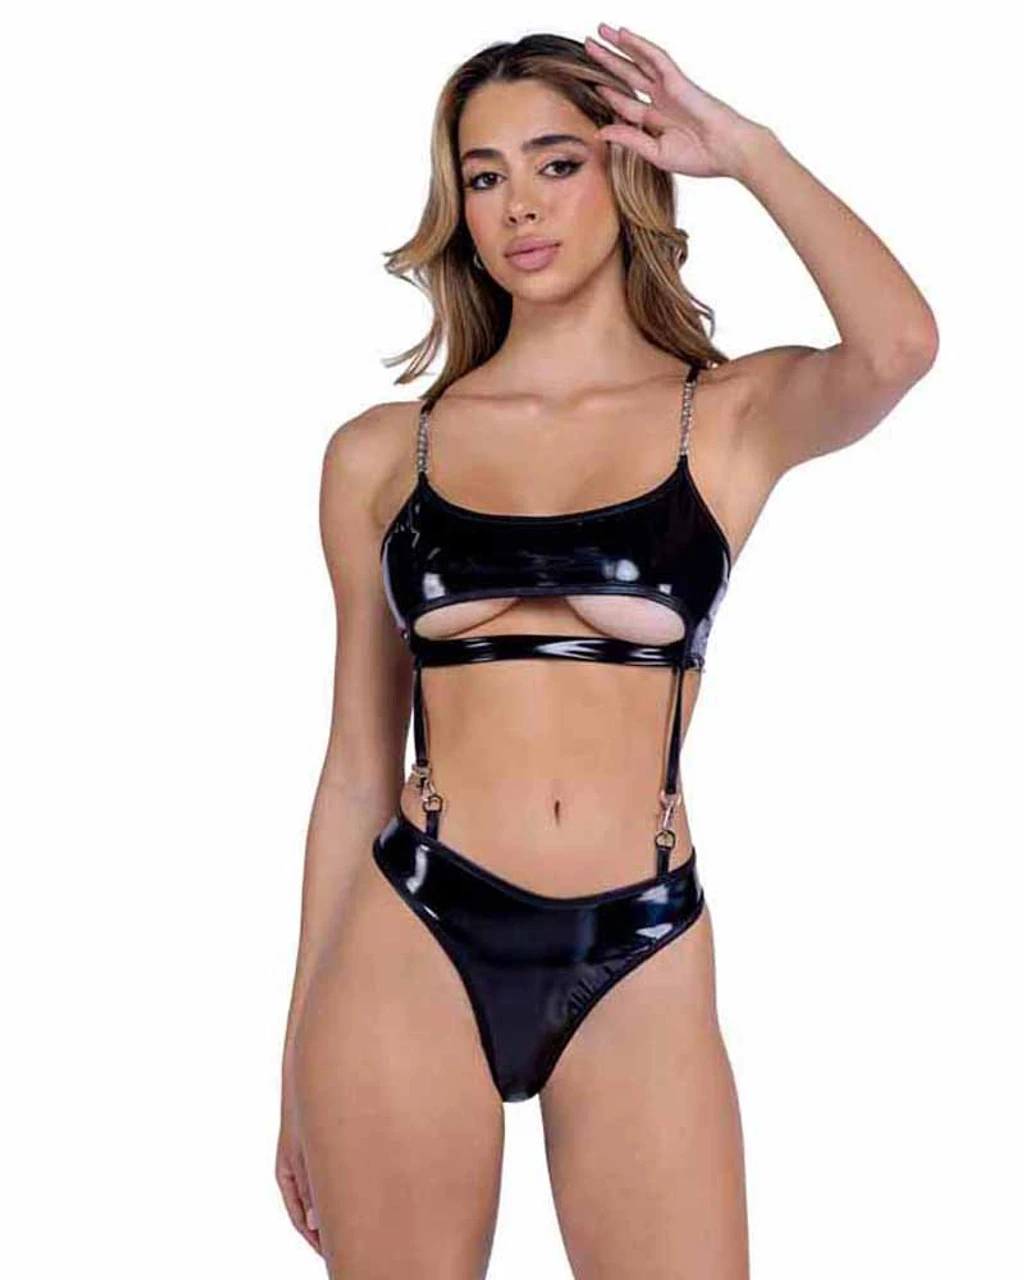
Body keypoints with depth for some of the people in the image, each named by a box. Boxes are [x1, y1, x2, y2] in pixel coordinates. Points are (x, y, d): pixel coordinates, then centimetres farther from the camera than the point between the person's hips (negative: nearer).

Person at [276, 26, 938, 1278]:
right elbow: (356, 766, 9)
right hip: (413, 952, 1)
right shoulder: (380, 454, 7)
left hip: (639, 965, -1)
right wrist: (302, 1052, 11)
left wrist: (744, 146, -6)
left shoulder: (732, 417, 4)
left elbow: (898, 345, -19)